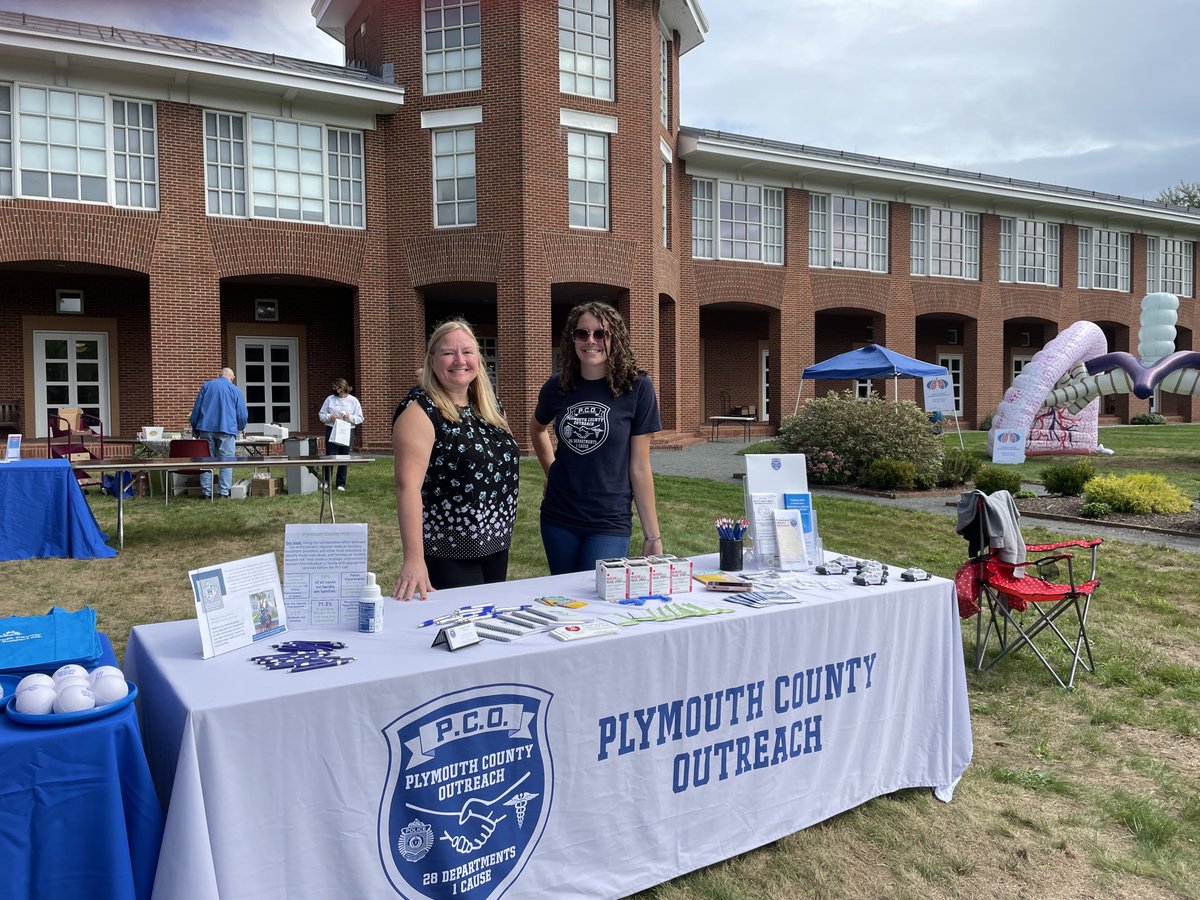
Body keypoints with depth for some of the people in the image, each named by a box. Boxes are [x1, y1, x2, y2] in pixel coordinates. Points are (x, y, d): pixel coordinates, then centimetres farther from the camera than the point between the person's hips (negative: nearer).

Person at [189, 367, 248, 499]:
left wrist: (195, 428, 18)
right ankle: (224, 492, -4)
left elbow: (196, 408, 10)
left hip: (206, 428, 2)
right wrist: (240, 428, 26)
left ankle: (207, 491, 6)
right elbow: (242, 415, 6)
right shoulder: (235, 391, 6)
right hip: (227, 429, -2)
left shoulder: (206, 386, 10)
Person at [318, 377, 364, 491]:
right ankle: (326, 480, 12)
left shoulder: (353, 401, 4)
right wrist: (330, 417, -10)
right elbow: (321, 415, 9)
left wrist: (350, 417, -14)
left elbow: (360, 418, 4)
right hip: (331, 431, 0)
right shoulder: (330, 399, 6)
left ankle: (341, 484, 13)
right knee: (330, 456, -4)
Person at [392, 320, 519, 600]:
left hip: (496, 547, 7)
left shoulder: (488, 407, 8)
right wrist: (414, 560, -30)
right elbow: (408, 486, -22)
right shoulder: (420, 410, -14)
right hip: (448, 555, -7)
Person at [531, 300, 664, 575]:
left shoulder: (637, 388, -9)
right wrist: (551, 470, 11)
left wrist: (653, 536, -6)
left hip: (609, 524, -3)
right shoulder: (557, 386, -1)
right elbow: (537, 428, 22)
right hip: (558, 520, 3)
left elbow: (639, 467, -7)